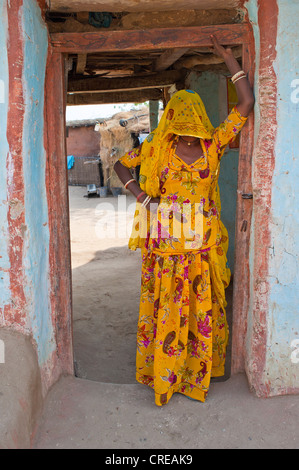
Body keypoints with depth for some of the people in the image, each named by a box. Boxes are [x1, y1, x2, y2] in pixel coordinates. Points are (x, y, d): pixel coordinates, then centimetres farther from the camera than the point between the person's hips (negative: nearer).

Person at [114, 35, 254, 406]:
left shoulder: (213, 145, 3)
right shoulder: (157, 148, 4)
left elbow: (246, 103, 1)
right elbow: (121, 164, 14)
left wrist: (228, 58, 3)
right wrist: (139, 193, -2)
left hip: (202, 245, 1)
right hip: (166, 244, -1)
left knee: (202, 307, 9)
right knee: (165, 307, 6)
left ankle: (197, 372, 26)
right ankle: (163, 373, 22)